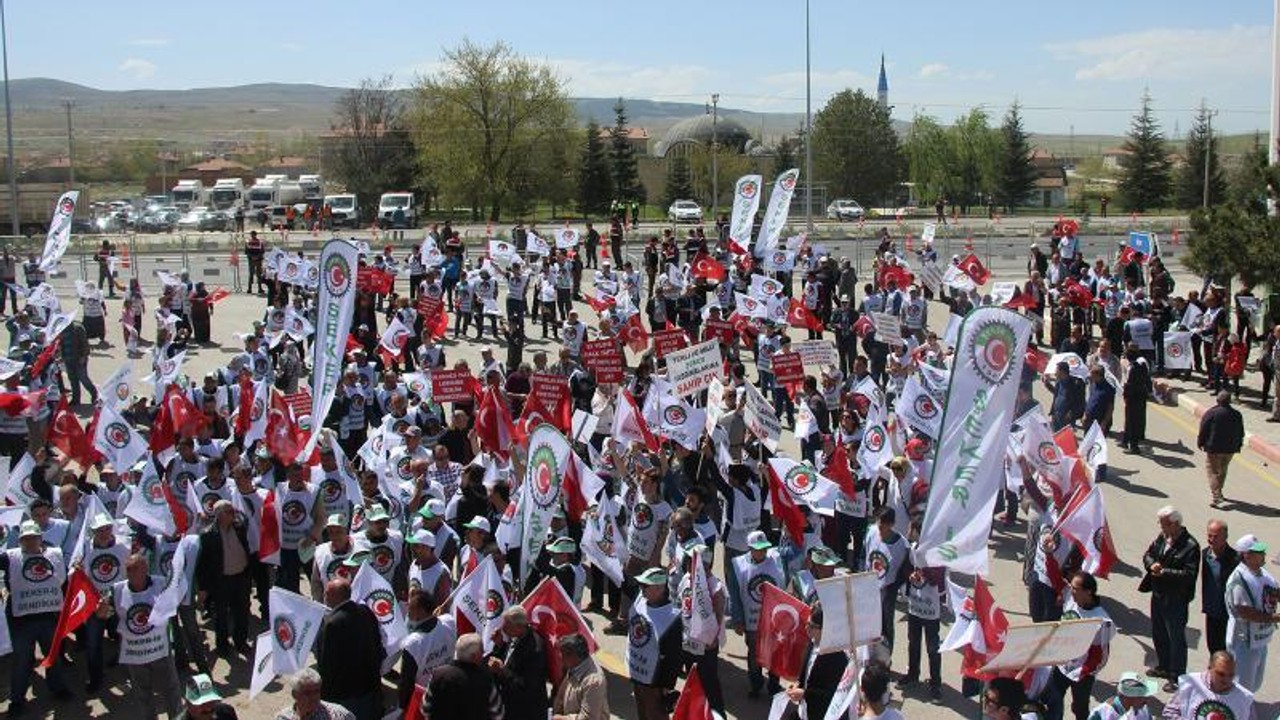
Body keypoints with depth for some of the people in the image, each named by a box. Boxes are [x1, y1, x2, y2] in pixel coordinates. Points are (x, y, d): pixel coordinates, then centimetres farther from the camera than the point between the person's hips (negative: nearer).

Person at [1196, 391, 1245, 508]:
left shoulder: (1211, 413, -14)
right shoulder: (1237, 415, 1)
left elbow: (1203, 430, -10)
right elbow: (1241, 432, 10)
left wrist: (1200, 442, 4)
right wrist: (1238, 445, 23)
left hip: (1213, 448, -5)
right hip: (1230, 449, 5)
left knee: (1213, 472, 0)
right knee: (1222, 471, 21)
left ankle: (1215, 496, -12)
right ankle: (1218, 492, 35)